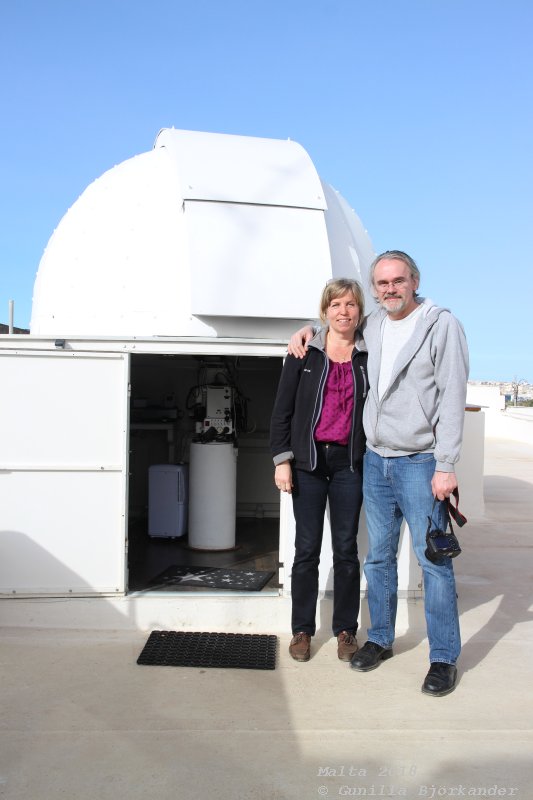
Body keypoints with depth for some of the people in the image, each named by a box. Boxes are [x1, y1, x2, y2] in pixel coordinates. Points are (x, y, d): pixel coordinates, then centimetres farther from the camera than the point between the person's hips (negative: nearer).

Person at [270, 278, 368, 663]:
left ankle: (346, 630, 21)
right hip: (308, 461, -1)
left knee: (347, 548, 7)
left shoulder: (369, 356, 4)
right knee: (307, 548, 6)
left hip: (350, 463, 1)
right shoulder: (305, 353, 1)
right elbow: (282, 410, 2)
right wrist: (282, 460, -4)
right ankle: (302, 630, 19)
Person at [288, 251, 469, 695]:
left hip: (420, 463, -6)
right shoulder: (372, 326, 9)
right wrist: (309, 329, 12)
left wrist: (446, 466, -16)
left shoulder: (442, 325, -8)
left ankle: (444, 658, 11)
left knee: (433, 560, -1)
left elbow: (452, 399, -12)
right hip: (375, 460, 6)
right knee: (379, 556, 13)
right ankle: (380, 640, 28)